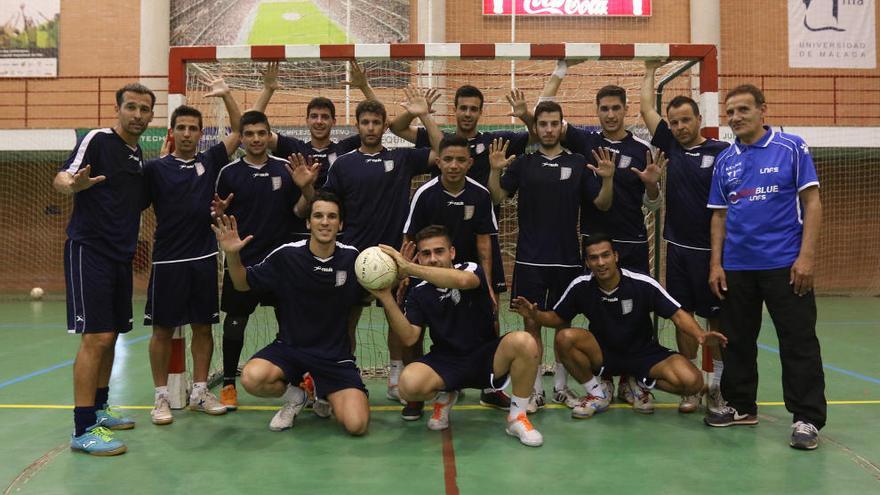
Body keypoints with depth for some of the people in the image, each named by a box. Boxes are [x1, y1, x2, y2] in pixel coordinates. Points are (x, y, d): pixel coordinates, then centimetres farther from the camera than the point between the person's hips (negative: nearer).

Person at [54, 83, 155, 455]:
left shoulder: (138, 154, 14)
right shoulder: (97, 140, -7)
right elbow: (61, 178, -20)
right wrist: (73, 184, -40)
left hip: (121, 255, 8)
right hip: (89, 251, -8)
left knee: (111, 336, 13)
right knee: (96, 337, -12)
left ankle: (99, 409, 28)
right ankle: (83, 429, -6)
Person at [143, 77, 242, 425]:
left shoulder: (210, 161, 7)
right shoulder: (155, 168, -1)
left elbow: (239, 131, 6)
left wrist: (226, 95, -3)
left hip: (204, 259, 3)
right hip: (168, 261, -3)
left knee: (203, 327, 9)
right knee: (163, 329, 4)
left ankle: (200, 392, 21)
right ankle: (161, 396, 16)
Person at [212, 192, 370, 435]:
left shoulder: (351, 257, -5)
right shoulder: (286, 255, -8)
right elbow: (243, 284, 2)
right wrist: (232, 254, -17)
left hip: (335, 352, 1)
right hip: (290, 346, 0)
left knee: (356, 425, -18)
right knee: (252, 378, -33)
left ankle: (324, 395, 20)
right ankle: (294, 397, 5)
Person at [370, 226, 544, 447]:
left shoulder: (471, 269, -6)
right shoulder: (418, 293, 1)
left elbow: (462, 281, -34)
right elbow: (409, 337, -11)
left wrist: (408, 268, -37)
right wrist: (386, 298, -23)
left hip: (485, 356, -1)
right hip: (445, 361, 2)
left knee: (524, 342, -33)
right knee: (409, 384, -31)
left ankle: (517, 417, -10)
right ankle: (443, 397, 9)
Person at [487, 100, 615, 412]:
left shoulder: (579, 164, 5)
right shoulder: (522, 163, 5)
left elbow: (602, 204, 3)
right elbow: (497, 197, -2)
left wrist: (608, 178, -15)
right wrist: (495, 170, -18)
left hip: (567, 259, 1)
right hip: (530, 260, 0)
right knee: (532, 324, 2)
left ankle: (562, 387, 22)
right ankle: (535, 390, 11)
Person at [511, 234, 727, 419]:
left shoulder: (643, 284, -18)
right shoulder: (580, 287, -12)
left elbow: (677, 314, -14)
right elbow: (557, 317, 1)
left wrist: (700, 334, -33)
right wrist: (535, 315, -21)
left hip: (643, 353, -1)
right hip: (602, 353, 1)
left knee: (692, 381, -25)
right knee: (565, 338, -29)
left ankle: (640, 383, 6)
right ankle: (598, 394, -4)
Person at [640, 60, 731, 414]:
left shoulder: (721, 152, -5)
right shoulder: (671, 146, 8)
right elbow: (646, 110, 13)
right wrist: (651, 70, 19)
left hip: (710, 249, -4)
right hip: (678, 248, 4)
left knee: (716, 317, 5)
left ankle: (717, 386, 15)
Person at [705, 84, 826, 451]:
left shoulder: (791, 148, -2)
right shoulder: (724, 161, 10)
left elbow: (811, 203, -4)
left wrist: (806, 256, -13)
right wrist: (716, 264, 4)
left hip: (785, 265, -4)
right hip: (736, 267, 5)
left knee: (799, 343, -1)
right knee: (737, 341, 12)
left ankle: (807, 418, 8)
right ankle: (741, 407, 26)